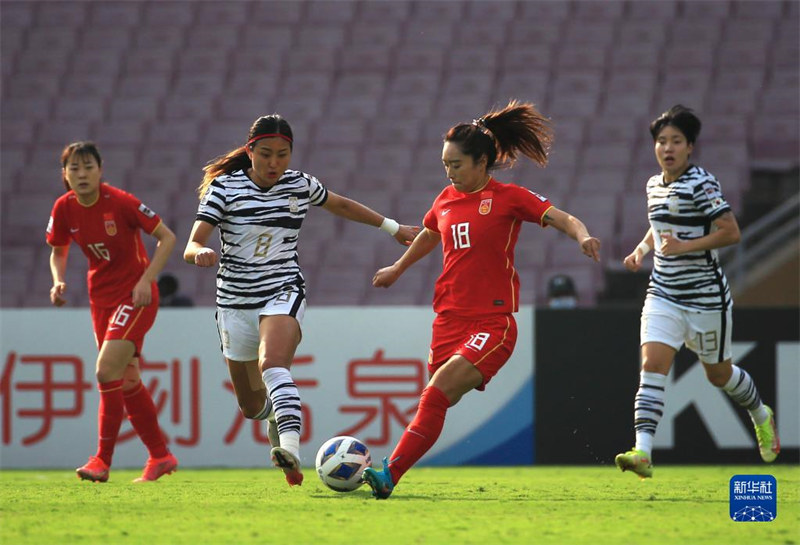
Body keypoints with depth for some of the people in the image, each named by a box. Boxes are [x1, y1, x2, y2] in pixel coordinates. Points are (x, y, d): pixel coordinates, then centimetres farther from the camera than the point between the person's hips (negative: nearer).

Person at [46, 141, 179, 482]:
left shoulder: (120, 202, -19)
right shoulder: (64, 208, -5)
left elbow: (167, 237, -12)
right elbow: (58, 252, 12)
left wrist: (146, 279, -19)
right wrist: (58, 282, -7)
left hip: (134, 296, -6)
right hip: (101, 298, 6)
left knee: (107, 371, -19)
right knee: (127, 381, 9)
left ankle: (102, 460, -10)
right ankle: (160, 455, 20)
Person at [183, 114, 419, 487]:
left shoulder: (301, 185, 1)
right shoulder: (224, 187, -7)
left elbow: (341, 205, 24)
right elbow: (191, 248, -14)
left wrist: (391, 226, 29)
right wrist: (201, 253, -39)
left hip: (284, 293, -1)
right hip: (235, 302, 1)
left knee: (272, 363, -33)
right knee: (251, 406, 12)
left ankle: (289, 445, -51)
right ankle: (276, 414, 49)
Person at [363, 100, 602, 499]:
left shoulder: (510, 197, -3)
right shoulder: (446, 199, 14)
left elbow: (564, 219, -10)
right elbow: (428, 235, 35)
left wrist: (582, 236, -32)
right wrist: (398, 269, 49)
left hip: (492, 323, -6)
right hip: (450, 319, 6)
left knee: (437, 394, -20)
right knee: (436, 402, 1)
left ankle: (390, 476, -25)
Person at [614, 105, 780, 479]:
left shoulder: (701, 184, -14)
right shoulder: (654, 185, 8)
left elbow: (731, 232, -18)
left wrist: (685, 247, -24)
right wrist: (643, 249, 8)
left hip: (705, 297, -5)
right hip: (663, 295, 5)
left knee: (719, 374, 12)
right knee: (652, 364, -15)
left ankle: (761, 416, 44)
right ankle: (643, 452, -24)